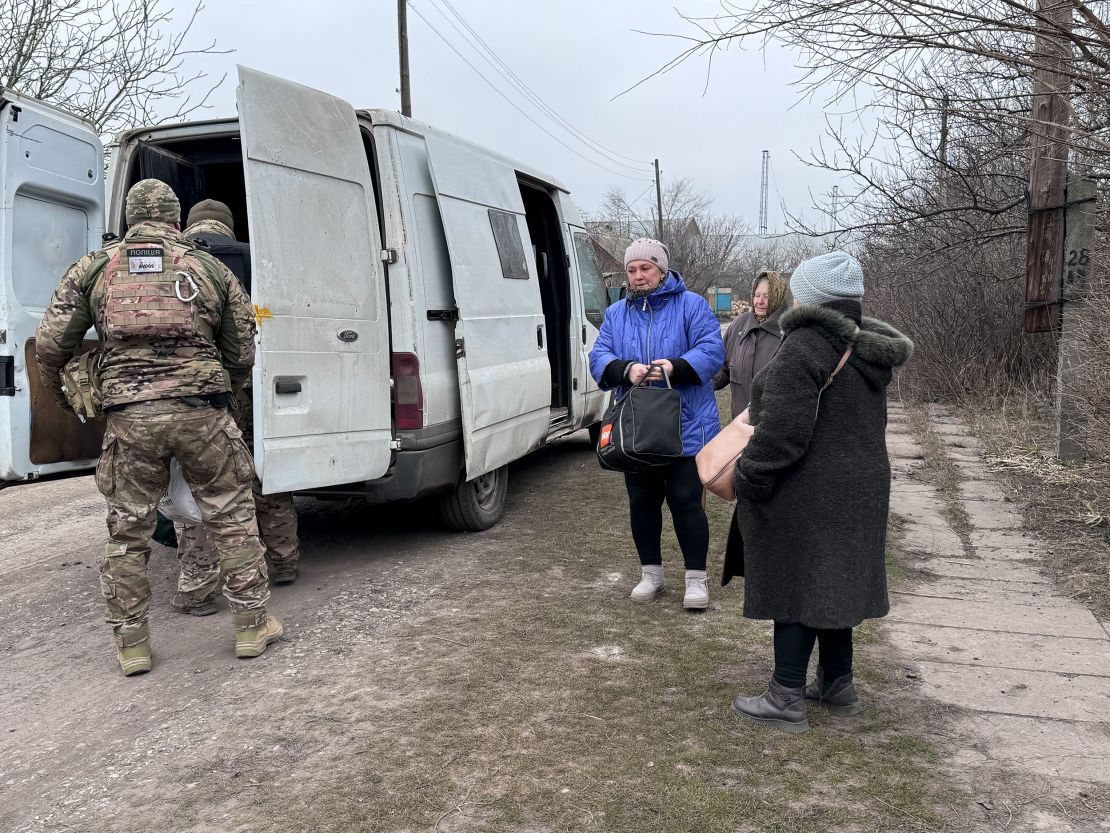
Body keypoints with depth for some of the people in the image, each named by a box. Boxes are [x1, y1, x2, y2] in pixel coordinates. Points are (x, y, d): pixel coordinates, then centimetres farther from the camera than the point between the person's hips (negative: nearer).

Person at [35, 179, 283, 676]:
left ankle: (131, 645, 21)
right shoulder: (212, 270, 10)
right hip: (200, 410, 0)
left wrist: (58, 393, 26)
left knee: (127, 531, 13)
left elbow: (50, 343, 6)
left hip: (129, 417, 1)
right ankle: (251, 627, 17)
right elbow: (242, 355, 13)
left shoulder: (94, 268, 10)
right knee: (231, 519, 11)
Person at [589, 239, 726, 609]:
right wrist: (626, 370, -22)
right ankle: (651, 572, 29)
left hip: (685, 429, -4)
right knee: (642, 502, 13)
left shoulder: (692, 305, 0)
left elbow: (712, 349, -11)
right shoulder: (616, 314, 12)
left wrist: (676, 367, -29)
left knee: (686, 501, -1)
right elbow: (599, 357, 0)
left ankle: (696, 578, 14)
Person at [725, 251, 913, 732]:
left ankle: (787, 700, 11)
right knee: (832, 585, 18)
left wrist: (746, 480, -14)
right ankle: (837, 685, 30)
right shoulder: (867, 348, 9)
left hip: (806, 496, -9)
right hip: (860, 487, 9)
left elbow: (782, 433, -24)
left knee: (794, 586, 1)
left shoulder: (804, 348, -19)